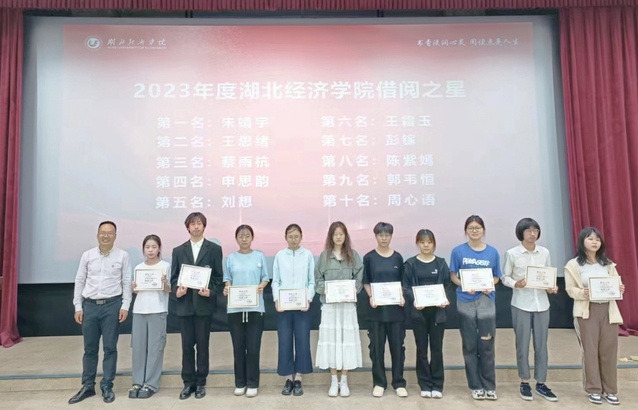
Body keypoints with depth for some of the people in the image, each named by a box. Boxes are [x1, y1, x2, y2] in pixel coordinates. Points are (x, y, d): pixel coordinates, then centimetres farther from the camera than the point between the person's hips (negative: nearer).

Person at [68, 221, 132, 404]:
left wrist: (125, 306, -6)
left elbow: (126, 283, -1)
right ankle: (87, 387, 23)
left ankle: (107, 387, 16)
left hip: (112, 305, -2)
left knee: (110, 348, 5)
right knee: (90, 349, 11)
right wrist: (78, 307, 3)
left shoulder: (122, 256, -2)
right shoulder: (87, 255, 3)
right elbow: (79, 282, 7)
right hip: (90, 305, 2)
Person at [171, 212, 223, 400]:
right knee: (187, 345, 7)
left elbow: (218, 276, 2)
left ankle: (201, 382, 17)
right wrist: (176, 291, -11)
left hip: (204, 303, -2)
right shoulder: (178, 250, 10)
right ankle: (188, 382, 18)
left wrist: (211, 291, -14)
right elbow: (174, 277, 8)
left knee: (203, 344, 5)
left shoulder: (214, 249, 4)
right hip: (185, 303, 2)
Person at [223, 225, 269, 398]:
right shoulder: (231, 258, 6)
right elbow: (227, 278, 7)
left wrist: (261, 286, -16)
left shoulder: (259, 256, 4)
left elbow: (265, 278, 4)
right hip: (235, 308, 1)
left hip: (255, 307, -1)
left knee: (253, 347, 0)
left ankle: (253, 384, 12)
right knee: (238, 347, 8)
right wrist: (227, 288, -13)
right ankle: (240, 383, 20)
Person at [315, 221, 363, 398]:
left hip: (348, 303, 0)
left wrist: (355, 288, -14)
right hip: (329, 303, 0)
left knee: (347, 339, 2)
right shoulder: (324, 256, 4)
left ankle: (344, 382, 15)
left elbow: (360, 276, 2)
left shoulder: (353, 255, 4)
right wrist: (324, 290, -12)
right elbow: (318, 278, 4)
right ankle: (334, 381, 15)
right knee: (330, 339, 3)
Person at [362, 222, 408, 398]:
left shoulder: (397, 257, 5)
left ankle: (399, 383, 18)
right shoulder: (369, 257, 0)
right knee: (377, 347, 5)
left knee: (397, 345, 6)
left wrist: (402, 296, -8)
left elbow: (402, 281, 9)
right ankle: (379, 383, 17)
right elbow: (366, 282, 3)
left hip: (395, 307, 1)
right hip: (377, 308, -1)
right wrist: (371, 297, -12)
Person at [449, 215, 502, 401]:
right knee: (470, 346, 7)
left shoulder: (492, 252, 3)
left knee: (486, 345, 4)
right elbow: (453, 275, 2)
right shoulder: (458, 251, -2)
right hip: (466, 302, -1)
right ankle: (476, 386, 19)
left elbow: (496, 277, 9)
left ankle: (489, 386, 18)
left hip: (486, 300, 1)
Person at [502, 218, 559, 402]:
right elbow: (505, 277, -1)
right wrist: (515, 284, -20)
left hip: (541, 303, 3)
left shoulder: (545, 252, 5)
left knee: (541, 344, 9)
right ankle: (524, 383, 20)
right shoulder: (512, 254, -6)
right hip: (521, 304, -3)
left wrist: (552, 287, -9)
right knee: (523, 344, 5)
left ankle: (541, 383, 21)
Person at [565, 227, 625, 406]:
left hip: (608, 310, 4)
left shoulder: (608, 264, 13)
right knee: (590, 351, 1)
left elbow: (616, 284, 12)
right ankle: (594, 389, 13)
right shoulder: (574, 265, -1)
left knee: (609, 351, 5)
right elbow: (570, 289, -3)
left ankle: (610, 390, 18)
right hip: (587, 311, -3)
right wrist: (582, 293, -23)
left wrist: (620, 289, -10)